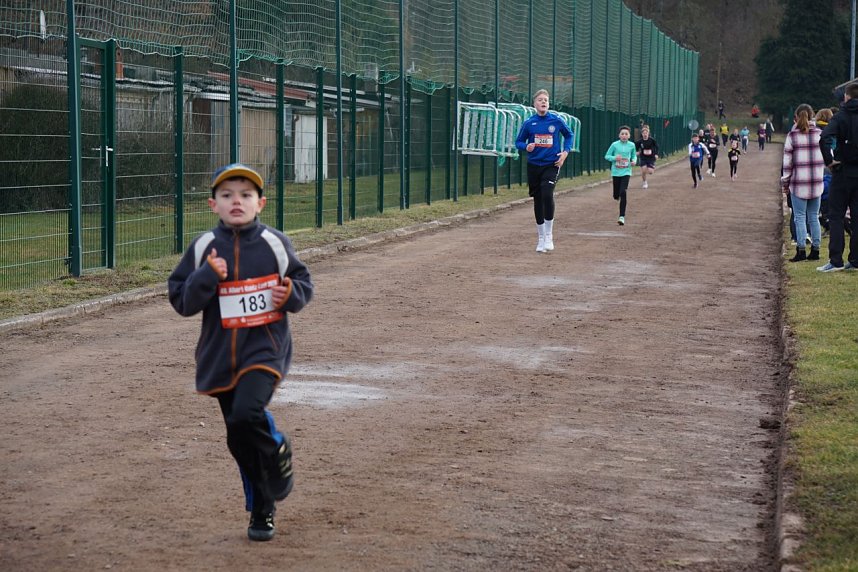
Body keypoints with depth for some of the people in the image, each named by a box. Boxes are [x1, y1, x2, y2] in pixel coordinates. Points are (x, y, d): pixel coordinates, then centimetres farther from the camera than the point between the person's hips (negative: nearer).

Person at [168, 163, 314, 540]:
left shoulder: (274, 243, -2)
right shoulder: (204, 248, -1)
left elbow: (303, 283, 10)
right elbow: (181, 301, -2)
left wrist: (292, 293, -12)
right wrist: (207, 277, -18)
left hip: (266, 349, -3)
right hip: (221, 356, 3)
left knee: (245, 417, -27)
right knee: (241, 442, 10)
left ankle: (277, 449, 5)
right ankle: (262, 509, 29)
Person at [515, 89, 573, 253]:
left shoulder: (557, 120, -2)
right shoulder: (528, 122, -1)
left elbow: (569, 135, 13)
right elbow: (519, 141, 7)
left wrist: (565, 152, 0)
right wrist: (526, 147, -14)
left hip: (551, 165, -2)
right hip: (533, 165, 2)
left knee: (547, 195, -22)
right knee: (537, 200, 8)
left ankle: (549, 236, -9)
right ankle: (541, 238, 22)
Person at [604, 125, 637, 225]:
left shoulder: (631, 145, 0)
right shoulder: (614, 145, -5)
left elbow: (634, 155, 15)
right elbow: (607, 156, 0)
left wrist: (634, 161, -6)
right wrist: (614, 158, -18)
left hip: (626, 172, -1)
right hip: (616, 172, 1)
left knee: (623, 193, -16)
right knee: (616, 196, 7)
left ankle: (622, 216, -12)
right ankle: (619, 195, 48)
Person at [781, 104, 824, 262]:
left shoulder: (792, 136, -5)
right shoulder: (820, 134, 3)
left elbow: (787, 162, -3)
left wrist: (785, 182, 5)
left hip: (799, 183, -3)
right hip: (817, 183, 3)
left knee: (800, 217, 2)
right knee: (814, 217, 10)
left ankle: (801, 250, -3)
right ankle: (815, 249, 10)